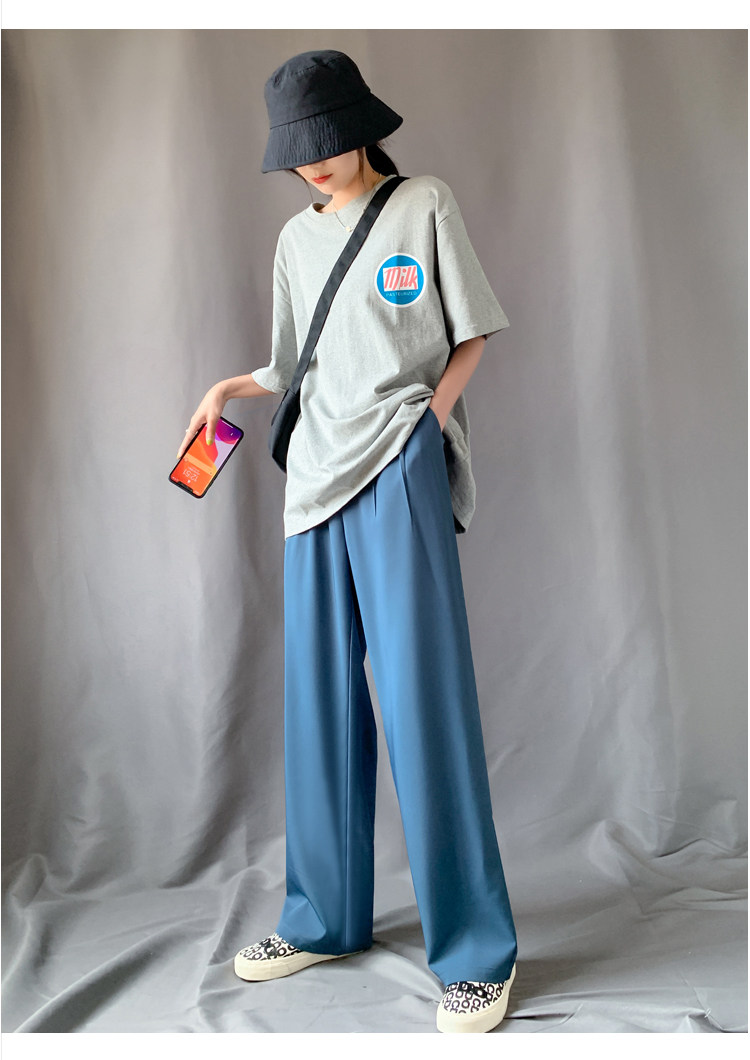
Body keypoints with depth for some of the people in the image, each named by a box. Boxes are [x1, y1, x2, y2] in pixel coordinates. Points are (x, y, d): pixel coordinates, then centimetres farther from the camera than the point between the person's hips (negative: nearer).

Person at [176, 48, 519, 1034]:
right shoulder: (297, 236, 18)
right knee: (319, 698, 6)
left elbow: (472, 335, 4)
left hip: (400, 468, -5)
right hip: (317, 472, 6)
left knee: (423, 696, -9)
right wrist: (233, 386, 6)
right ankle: (325, 918, 18)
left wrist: (430, 416, -9)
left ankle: (477, 950, 1)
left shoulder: (426, 205, 5)